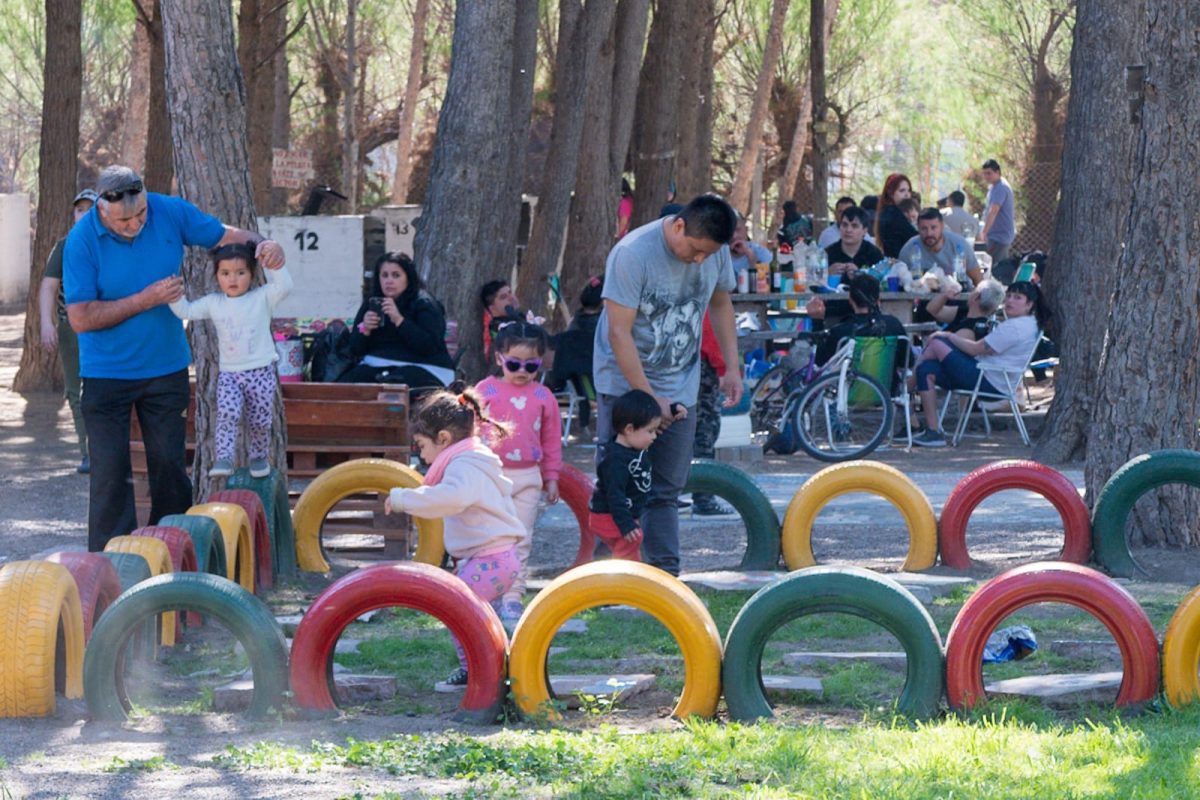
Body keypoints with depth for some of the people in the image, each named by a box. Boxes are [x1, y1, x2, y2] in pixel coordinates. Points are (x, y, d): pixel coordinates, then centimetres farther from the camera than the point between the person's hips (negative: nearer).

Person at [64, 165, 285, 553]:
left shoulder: (170, 213, -7)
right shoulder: (82, 241, -17)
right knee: (110, 473, -5)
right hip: (107, 373, -3)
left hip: (166, 367, 3)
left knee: (170, 465, 9)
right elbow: (81, 318, -19)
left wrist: (262, 244, -16)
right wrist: (147, 299, -21)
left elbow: (225, 236, 6)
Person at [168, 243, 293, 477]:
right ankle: (224, 459, -20)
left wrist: (275, 265, -27)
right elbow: (186, 311, 4)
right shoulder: (214, 303, 6)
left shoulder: (262, 298, -2)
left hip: (261, 371, -1)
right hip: (229, 374, 1)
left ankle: (259, 456, 29)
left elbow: (284, 286, -16)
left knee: (259, 421, 7)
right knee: (227, 414, -19)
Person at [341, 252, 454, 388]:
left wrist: (399, 320, -22)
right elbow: (355, 350, 12)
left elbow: (430, 346, -16)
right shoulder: (371, 304, 15)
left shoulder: (424, 304, -1)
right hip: (376, 366, 5)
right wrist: (364, 330, -10)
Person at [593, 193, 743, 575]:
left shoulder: (717, 251, -4)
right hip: (625, 385, -5)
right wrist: (649, 398, -22)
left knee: (667, 490, 5)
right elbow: (619, 333, -21)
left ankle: (666, 574, 6)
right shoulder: (632, 253, -22)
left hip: (680, 389, 5)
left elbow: (720, 304, 16)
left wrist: (732, 368, 8)